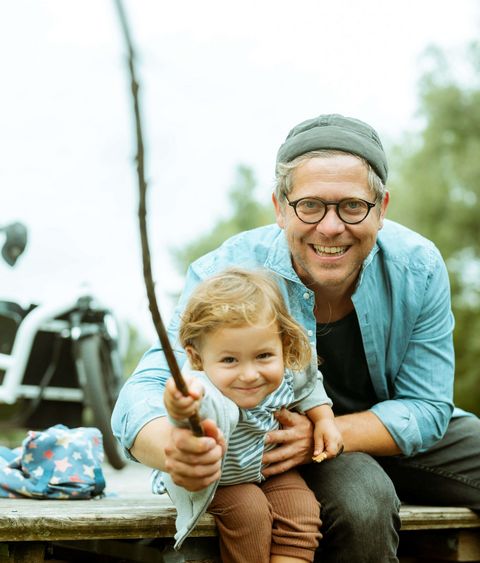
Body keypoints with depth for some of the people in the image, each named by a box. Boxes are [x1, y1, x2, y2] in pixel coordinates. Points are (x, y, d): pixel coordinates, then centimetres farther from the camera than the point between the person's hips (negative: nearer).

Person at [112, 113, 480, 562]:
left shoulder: (418, 267, -18)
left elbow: (425, 407, -14)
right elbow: (146, 391, -32)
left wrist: (320, 435, -33)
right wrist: (176, 448, -58)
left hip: (394, 434, 4)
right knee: (361, 500, -34)